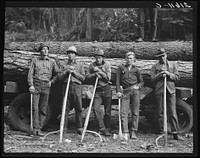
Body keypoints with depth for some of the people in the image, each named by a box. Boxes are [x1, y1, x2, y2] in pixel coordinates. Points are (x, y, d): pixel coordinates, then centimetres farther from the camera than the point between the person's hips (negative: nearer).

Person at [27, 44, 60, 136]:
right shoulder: (35, 60, 9)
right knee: (35, 108, -9)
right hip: (36, 86, -2)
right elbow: (30, 74, 3)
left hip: (46, 86, 2)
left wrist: (51, 81, 6)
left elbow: (58, 73, 18)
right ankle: (35, 128, -8)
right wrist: (31, 85, -8)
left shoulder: (52, 62, 13)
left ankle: (39, 129, 5)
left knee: (43, 109, 1)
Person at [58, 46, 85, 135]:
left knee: (78, 108, -3)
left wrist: (74, 72, -5)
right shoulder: (64, 65, 17)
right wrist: (66, 71, -5)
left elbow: (83, 77, 5)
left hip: (77, 87, -1)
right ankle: (63, 128, 3)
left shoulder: (80, 65, 14)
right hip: (66, 86, 1)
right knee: (65, 108, -2)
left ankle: (79, 128, 1)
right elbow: (60, 77, 9)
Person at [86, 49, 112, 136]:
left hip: (106, 89, -1)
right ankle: (102, 128, -7)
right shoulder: (92, 65, 5)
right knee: (95, 108, -15)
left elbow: (108, 78, -9)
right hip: (97, 90, 1)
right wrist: (95, 74, -15)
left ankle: (107, 129, 18)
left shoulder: (107, 65, -1)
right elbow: (87, 76, 1)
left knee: (107, 111, 4)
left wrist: (99, 71, -14)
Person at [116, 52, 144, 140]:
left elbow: (142, 82, 19)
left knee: (135, 112, 1)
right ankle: (125, 133, -9)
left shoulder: (136, 70, 13)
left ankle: (133, 132, 8)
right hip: (125, 91, -1)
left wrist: (138, 86, -1)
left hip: (135, 91, 1)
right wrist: (118, 91, -3)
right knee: (123, 112, -9)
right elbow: (118, 80, 7)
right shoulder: (121, 68, 9)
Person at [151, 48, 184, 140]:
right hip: (159, 91, 0)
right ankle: (159, 130, 20)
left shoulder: (173, 64, 13)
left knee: (172, 112, -5)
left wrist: (168, 74, -8)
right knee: (159, 112, 5)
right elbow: (153, 79, 1)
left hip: (171, 90, 0)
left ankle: (175, 132, -3)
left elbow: (177, 78, 7)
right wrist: (160, 74, -14)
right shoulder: (155, 67, 10)